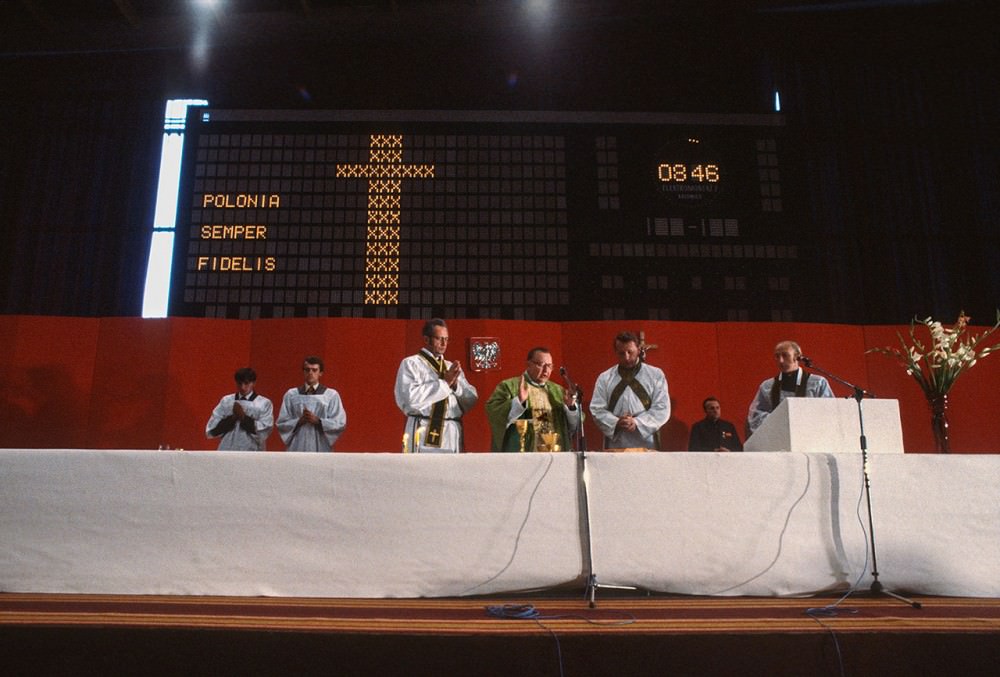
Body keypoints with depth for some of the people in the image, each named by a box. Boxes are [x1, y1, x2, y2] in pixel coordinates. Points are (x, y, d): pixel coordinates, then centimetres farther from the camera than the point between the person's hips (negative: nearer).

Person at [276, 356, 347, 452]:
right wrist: (299, 421, -11)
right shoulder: (291, 395, 8)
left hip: (321, 449, -1)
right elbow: (281, 424, 7)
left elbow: (340, 424, 0)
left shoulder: (331, 395, 4)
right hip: (297, 449, 1)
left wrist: (318, 421, -13)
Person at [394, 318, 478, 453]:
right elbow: (411, 397, -13)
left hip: (452, 436, 6)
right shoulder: (411, 364, 2)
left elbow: (471, 400, 13)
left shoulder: (452, 367, 19)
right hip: (424, 435, -6)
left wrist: (455, 385, -7)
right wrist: (445, 383, -10)